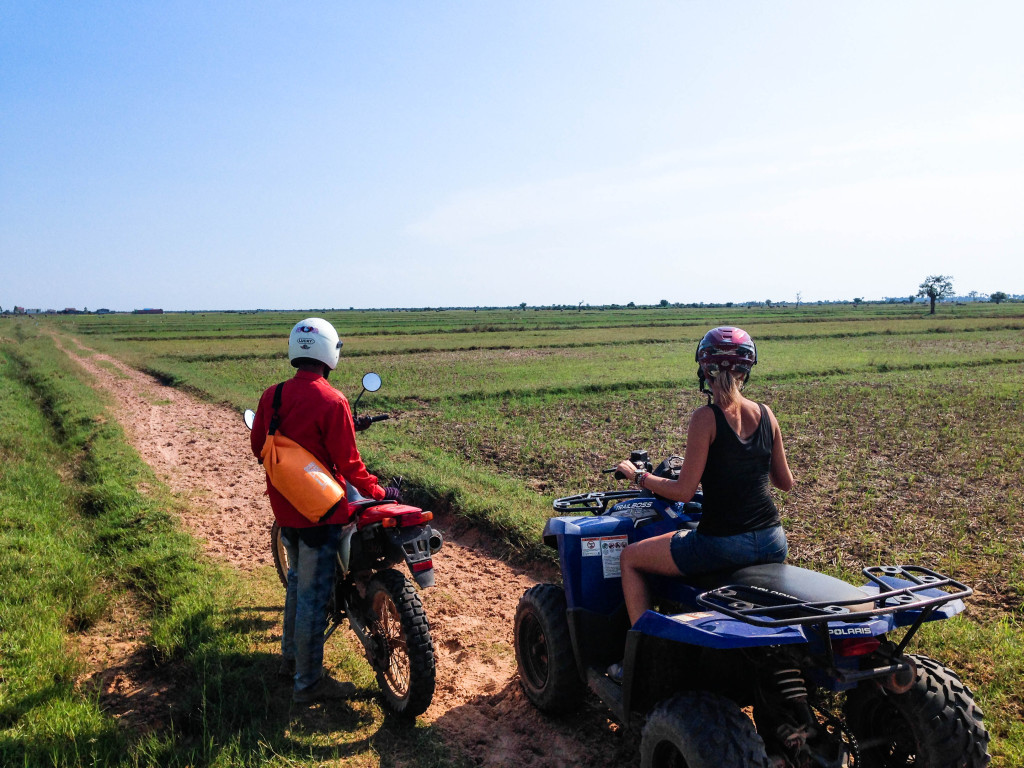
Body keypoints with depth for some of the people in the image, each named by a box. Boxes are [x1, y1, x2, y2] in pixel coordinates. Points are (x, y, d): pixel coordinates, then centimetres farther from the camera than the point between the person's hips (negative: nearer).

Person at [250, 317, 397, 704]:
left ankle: (291, 657, 41)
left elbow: (258, 445, 10)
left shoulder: (271, 396, -1)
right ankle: (308, 682, 15)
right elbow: (348, 464, -19)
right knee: (314, 594, 3)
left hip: (284, 505, 7)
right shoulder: (332, 402, -21)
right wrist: (379, 491, -5)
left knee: (298, 579, 26)